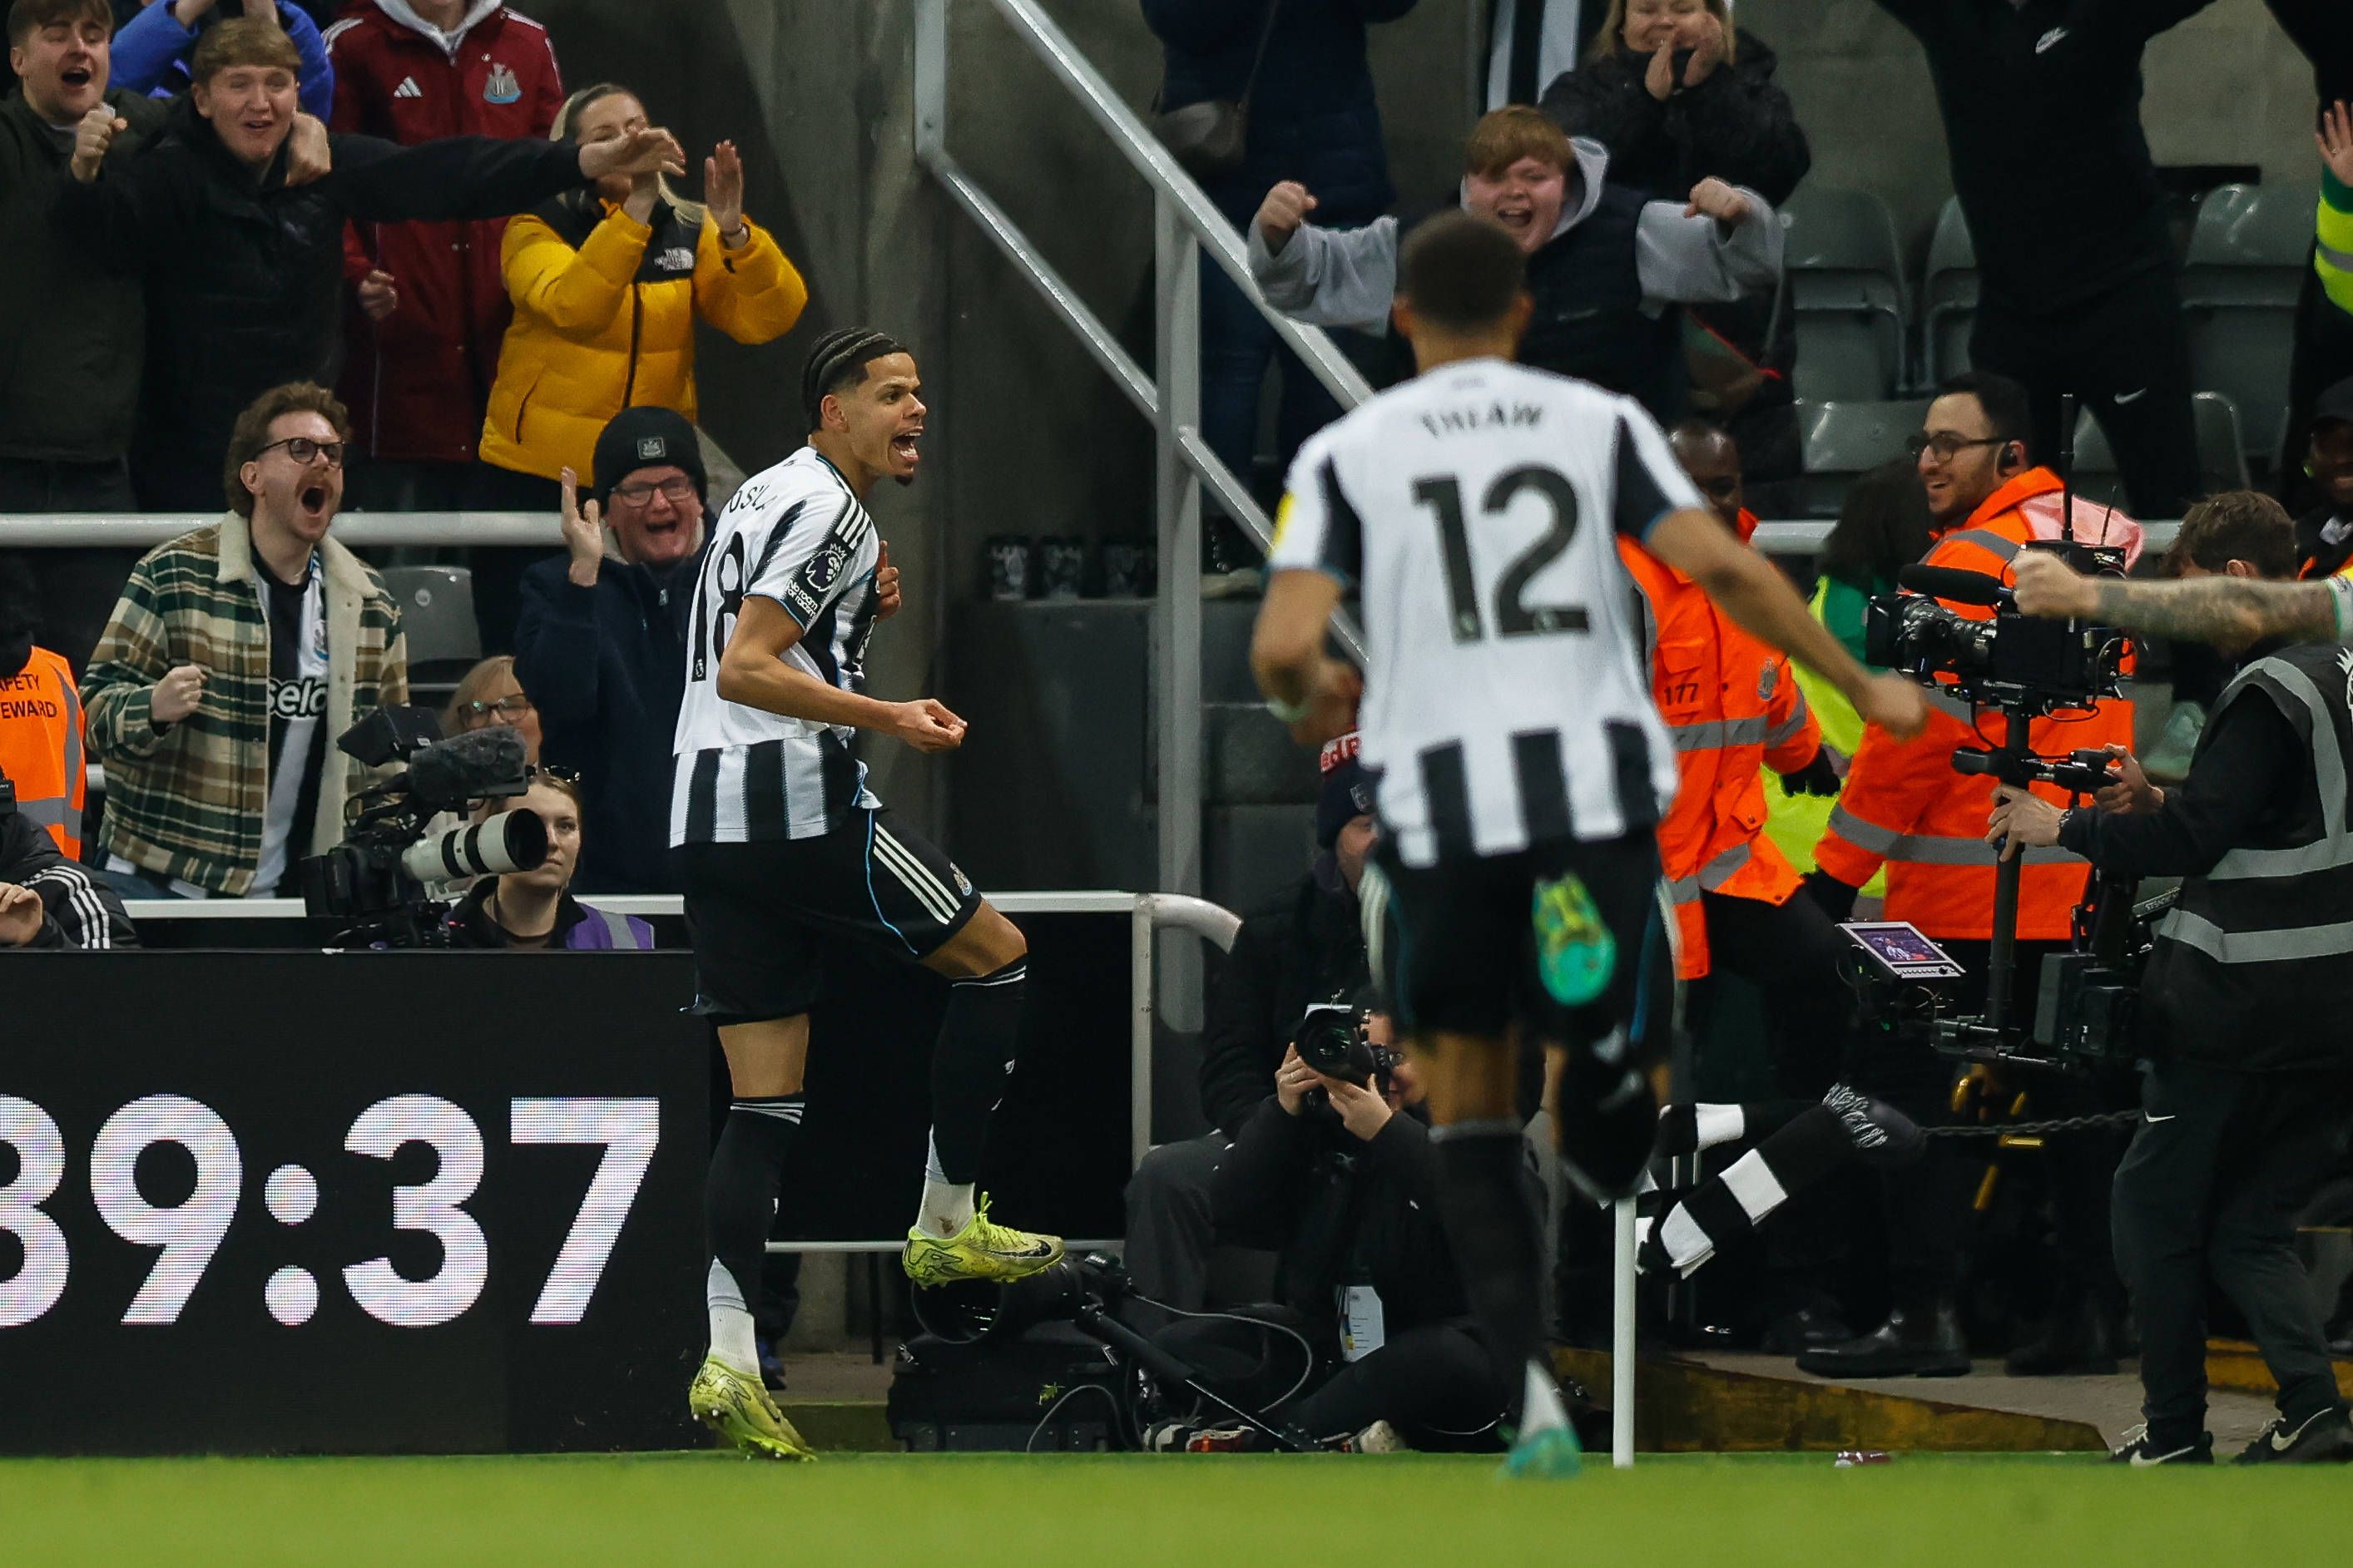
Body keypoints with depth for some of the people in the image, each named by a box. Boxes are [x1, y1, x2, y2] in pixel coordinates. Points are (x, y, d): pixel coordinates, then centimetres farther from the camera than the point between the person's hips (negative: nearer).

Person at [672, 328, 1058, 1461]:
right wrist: (891, 718, -19)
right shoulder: (825, 508, -9)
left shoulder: (770, 499, 23)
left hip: (709, 823, 9)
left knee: (765, 1104, 4)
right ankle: (947, 1226, 9)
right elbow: (747, 669, -18)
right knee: (997, 956, 7)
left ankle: (729, 1361, -8)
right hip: (797, 802, -9)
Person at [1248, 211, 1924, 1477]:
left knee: (1467, 1107, 9)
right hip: (1599, 783, 0)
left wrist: (1309, 701, 21)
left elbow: (1284, 646, -3)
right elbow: (1722, 572, -2)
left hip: (1440, 798, 0)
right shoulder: (1600, 422, 9)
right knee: (1605, 1083, 16)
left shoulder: (1346, 452, 7)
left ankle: (1530, 1386, -2)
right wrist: (1861, 686, 9)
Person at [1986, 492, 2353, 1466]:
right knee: (2250, 1221, 13)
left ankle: (2174, 1434, 6)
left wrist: (2067, 828, -7)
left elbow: (2194, 838, -18)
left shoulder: (2268, 692, -15)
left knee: (2156, 1204, 4)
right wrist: (2157, 802, 15)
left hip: (2240, 1010, -9)